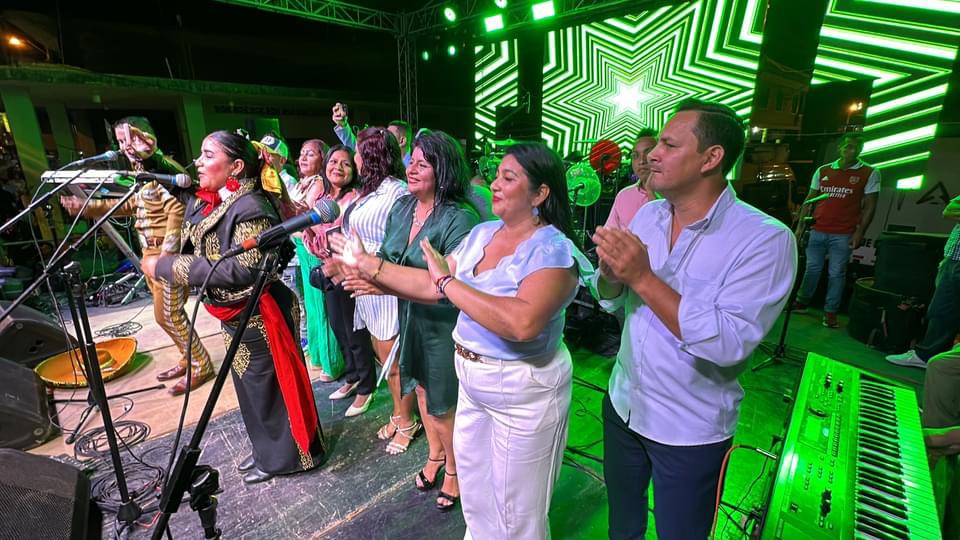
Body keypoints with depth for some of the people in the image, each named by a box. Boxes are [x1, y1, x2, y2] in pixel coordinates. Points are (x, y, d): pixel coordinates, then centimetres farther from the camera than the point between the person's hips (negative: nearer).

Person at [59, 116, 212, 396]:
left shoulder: (162, 169, -14)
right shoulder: (139, 171, 14)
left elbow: (177, 211, -21)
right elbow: (130, 205, 25)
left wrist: (167, 254, -24)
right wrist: (85, 206, 17)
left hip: (168, 253, -9)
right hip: (150, 252, 9)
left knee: (169, 315, -4)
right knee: (166, 314, 15)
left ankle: (201, 366, 9)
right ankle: (189, 358, 28)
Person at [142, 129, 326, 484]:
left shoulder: (250, 207, -22)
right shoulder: (207, 203, 5)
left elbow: (244, 269, -29)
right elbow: (197, 253, 14)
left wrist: (167, 266, -22)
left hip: (259, 317, -9)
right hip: (235, 316, 9)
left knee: (267, 388, 7)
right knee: (250, 387, 21)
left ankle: (285, 456, 29)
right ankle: (268, 450, 41)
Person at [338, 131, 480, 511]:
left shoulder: (460, 218, -23)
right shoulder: (402, 207, 1)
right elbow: (386, 259, 6)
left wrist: (385, 284, -33)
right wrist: (361, 265, -14)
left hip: (445, 326, -7)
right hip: (411, 319, 7)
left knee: (443, 404, 10)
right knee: (422, 389, 23)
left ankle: (454, 469, 40)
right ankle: (435, 454, 50)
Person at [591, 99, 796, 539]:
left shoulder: (765, 239, -20)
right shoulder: (648, 214, -3)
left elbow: (729, 343, -29)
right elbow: (611, 301, 1)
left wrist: (643, 277, -32)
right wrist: (611, 272, -21)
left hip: (690, 431, -4)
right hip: (623, 404, 5)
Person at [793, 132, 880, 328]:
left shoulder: (870, 173, 3)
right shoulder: (823, 171, 8)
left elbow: (869, 206, 0)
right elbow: (809, 200, 11)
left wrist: (859, 233, -9)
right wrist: (800, 225, 4)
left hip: (843, 235, -2)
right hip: (817, 231, 2)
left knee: (836, 273, 2)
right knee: (812, 268, 9)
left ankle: (830, 312, 10)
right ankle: (801, 302, 22)